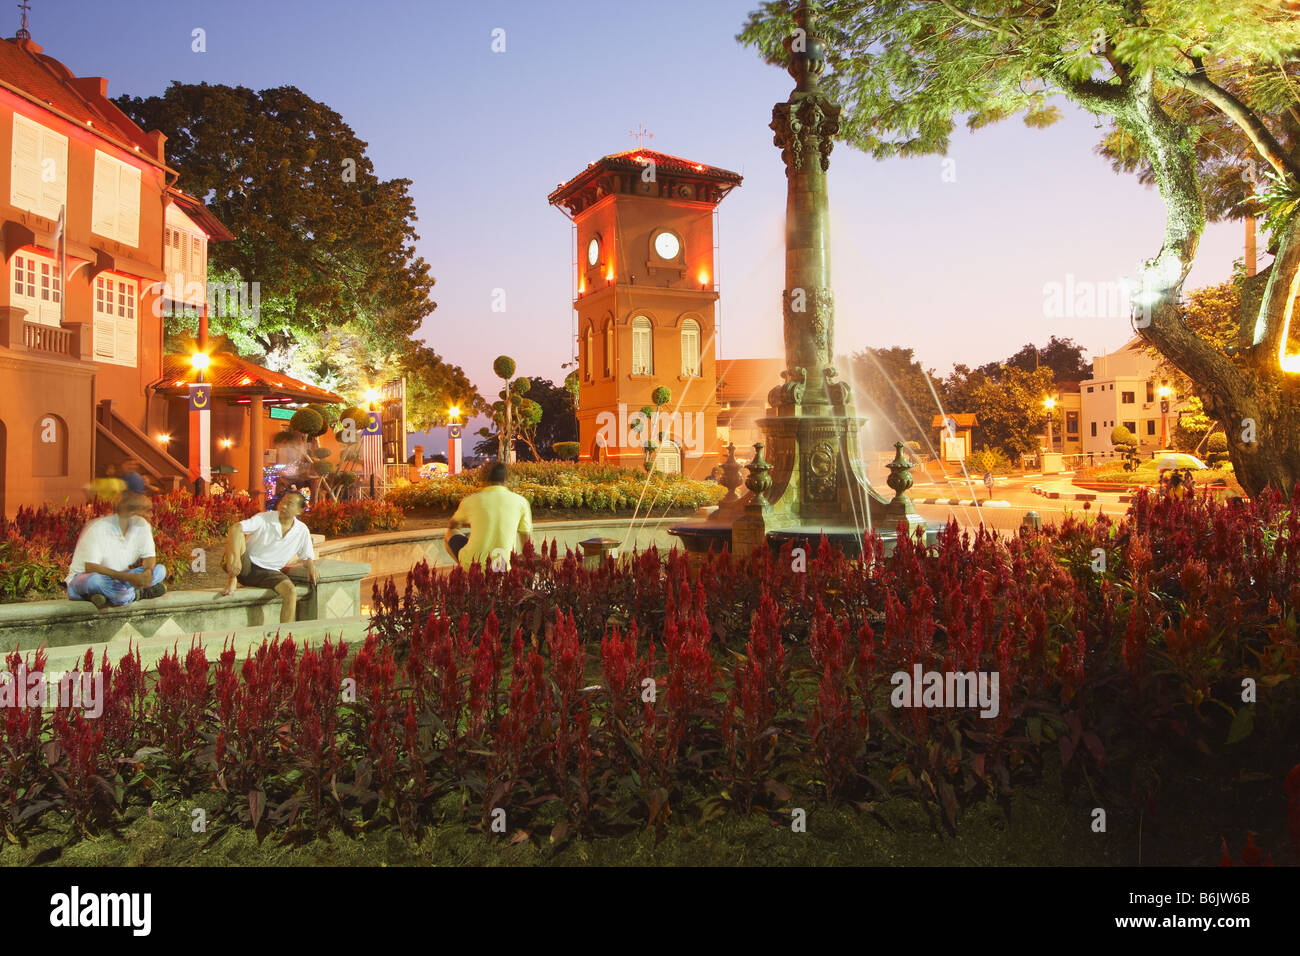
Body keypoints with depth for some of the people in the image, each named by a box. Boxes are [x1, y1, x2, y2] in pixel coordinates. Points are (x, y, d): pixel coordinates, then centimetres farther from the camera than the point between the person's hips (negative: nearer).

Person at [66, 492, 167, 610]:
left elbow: (149, 556, 5)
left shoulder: (142, 525, -2)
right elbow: (90, 567, -27)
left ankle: (107, 596, -19)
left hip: (116, 581, 7)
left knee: (160, 570, -13)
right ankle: (137, 594, -22)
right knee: (94, 579, -42)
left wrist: (148, 571, -21)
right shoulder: (98, 528, -21)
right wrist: (127, 577, -36)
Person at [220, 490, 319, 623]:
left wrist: (311, 566, -12)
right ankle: (232, 581, -24)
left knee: (291, 592, -27)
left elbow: (307, 556, 16)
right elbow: (235, 527, -25)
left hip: (268, 573, 3)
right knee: (236, 535, -27)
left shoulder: (302, 531, 4)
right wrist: (236, 558, -41)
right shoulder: (264, 519, -9)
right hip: (245, 566, -2)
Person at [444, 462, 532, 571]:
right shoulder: (520, 502, -4)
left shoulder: (471, 500, -1)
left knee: (449, 533, 27)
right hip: (503, 568, 0)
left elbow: (452, 525, 21)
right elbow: (525, 542, 4)